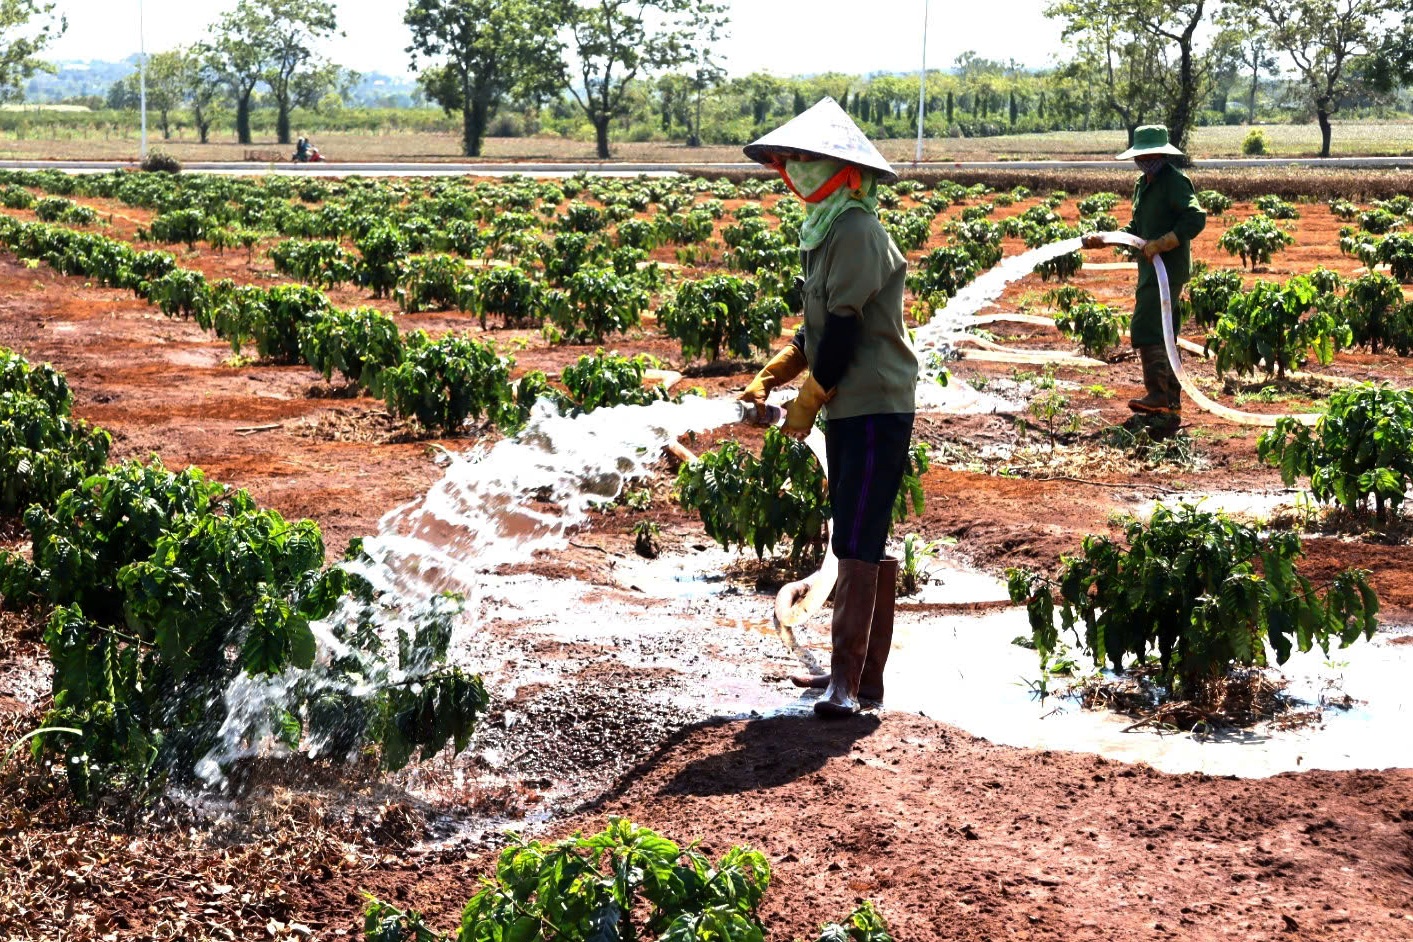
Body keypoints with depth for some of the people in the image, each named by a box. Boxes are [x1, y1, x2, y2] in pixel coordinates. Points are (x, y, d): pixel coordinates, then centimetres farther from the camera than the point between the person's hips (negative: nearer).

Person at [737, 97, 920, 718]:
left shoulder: (858, 233, -15)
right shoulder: (828, 231, 16)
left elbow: (843, 331, -18)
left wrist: (807, 402, -10)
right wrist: (768, 379, 10)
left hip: (875, 409, -10)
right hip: (847, 409, 10)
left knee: (858, 543, -12)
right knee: (862, 543, 12)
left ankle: (847, 680, -13)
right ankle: (862, 672, 19)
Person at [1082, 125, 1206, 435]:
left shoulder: (1174, 181, -12)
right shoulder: (1143, 185, 18)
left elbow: (1196, 219, -23)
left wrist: (1161, 243, -27)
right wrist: (1102, 239, 13)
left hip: (1169, 268, -10)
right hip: (1150, 269, 10)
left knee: (1146, 330, -19)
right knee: (1158, 335, 11)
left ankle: (1159, 394, -23)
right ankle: (1170, 406, 17)